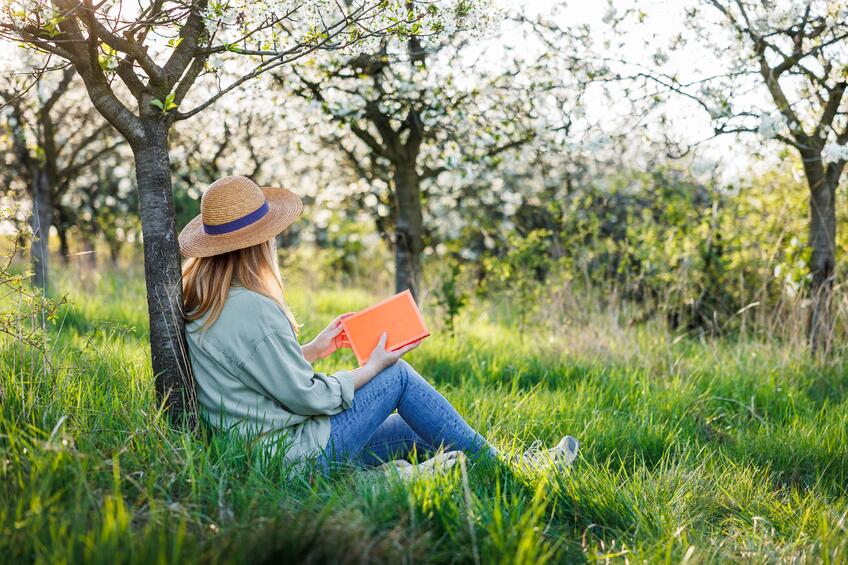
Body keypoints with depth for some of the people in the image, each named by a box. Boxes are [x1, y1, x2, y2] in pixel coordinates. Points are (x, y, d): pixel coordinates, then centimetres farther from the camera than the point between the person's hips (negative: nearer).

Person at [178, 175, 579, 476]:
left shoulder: (199, 303, 5)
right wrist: (372, 368, -5)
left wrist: (313, 350, 12)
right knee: (399, 375, 2)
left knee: (416, 435, 14)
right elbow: (308, 397, -20)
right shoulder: (252, 311, -25)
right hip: (294, 452, -9)